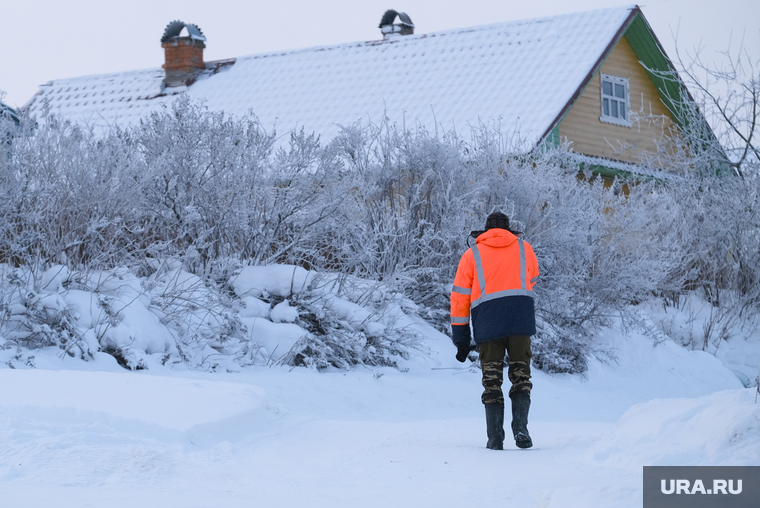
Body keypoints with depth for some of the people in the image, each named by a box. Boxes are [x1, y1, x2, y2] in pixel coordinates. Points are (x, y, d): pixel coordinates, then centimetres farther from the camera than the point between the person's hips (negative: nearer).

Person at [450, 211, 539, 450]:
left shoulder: (472, 255, 13)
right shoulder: (524, 248, 16)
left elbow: (460, 296, 10)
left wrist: (461, 338, 12)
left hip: (487, 323, 0)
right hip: (521, 318, 0)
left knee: (492, 381, 6)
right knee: (520, 376, 7)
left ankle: (495, 437, 0)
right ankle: (520, 427, -11)